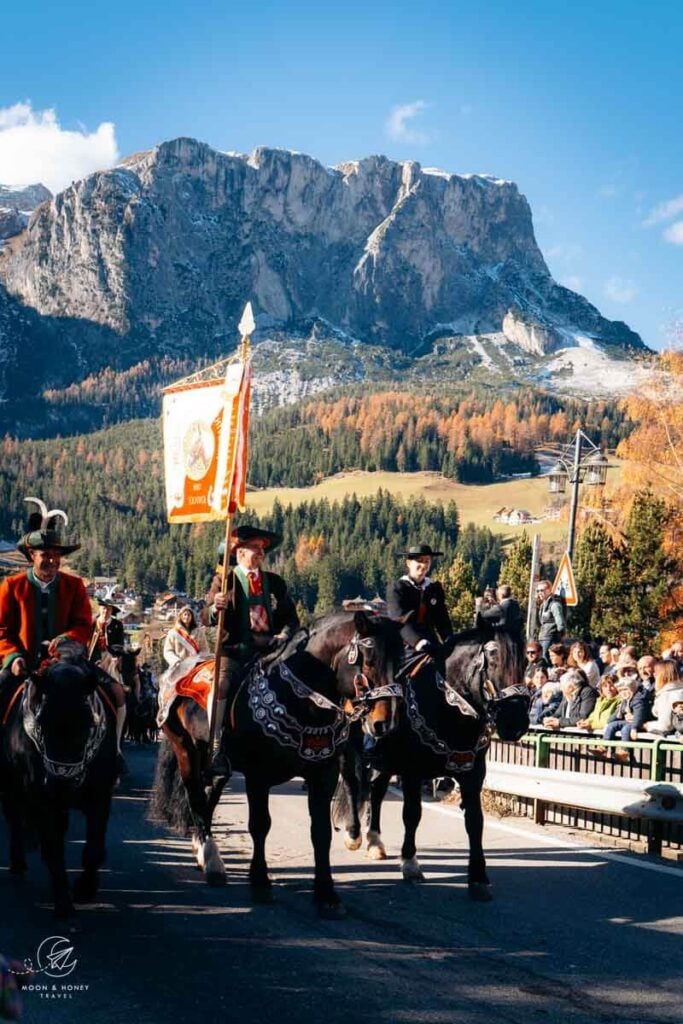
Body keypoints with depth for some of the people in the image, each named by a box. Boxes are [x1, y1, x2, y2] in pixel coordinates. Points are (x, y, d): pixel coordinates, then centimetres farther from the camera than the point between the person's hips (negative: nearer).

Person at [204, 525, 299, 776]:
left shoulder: (275, 582, 17)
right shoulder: (224, 581, 7)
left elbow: (291, 617, 18)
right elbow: (206, 618, 0)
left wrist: (284, 635, -4)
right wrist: (216, 608, -23)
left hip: (268, 651, 3)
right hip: (234, 651, -3)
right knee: (221, 686, -29)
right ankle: (216, 749, -28)